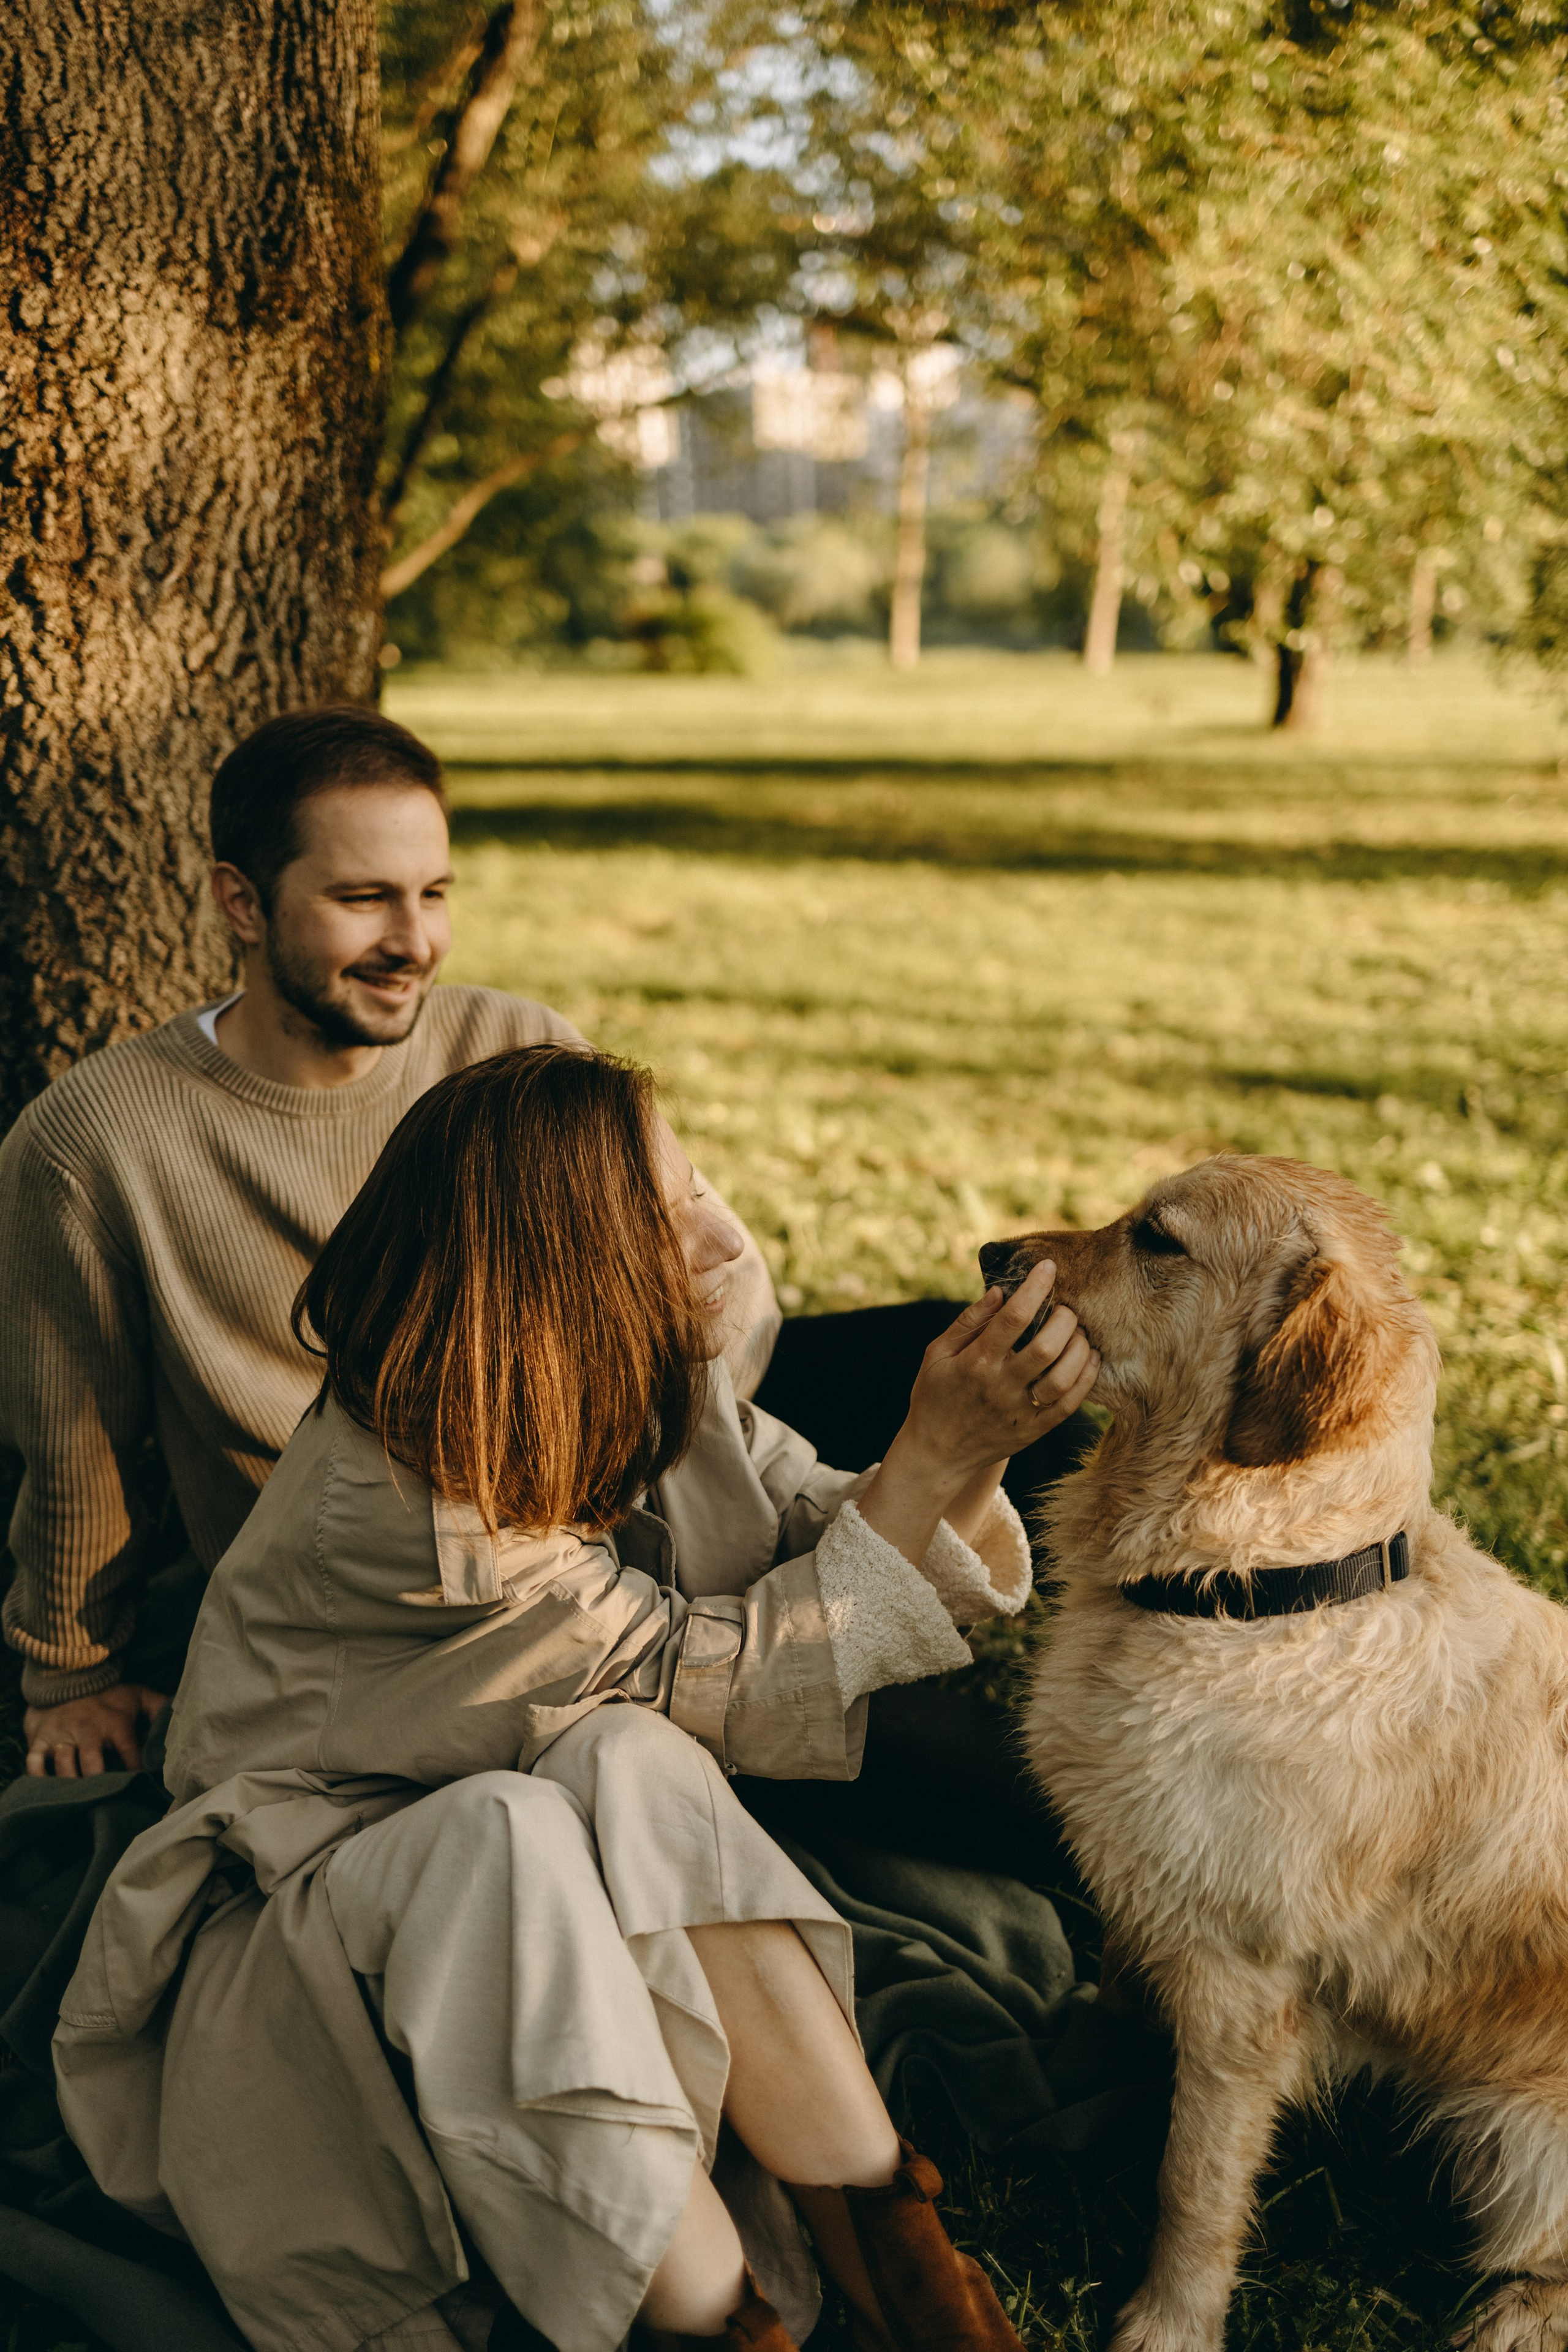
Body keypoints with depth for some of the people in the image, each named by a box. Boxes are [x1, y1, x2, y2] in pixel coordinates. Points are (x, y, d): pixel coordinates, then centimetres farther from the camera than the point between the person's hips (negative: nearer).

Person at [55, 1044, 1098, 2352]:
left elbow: (846, 1547, -3)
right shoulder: (388, 1502, -28)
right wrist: (936, 1459, -25)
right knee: (499, 1834, -36)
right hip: (307, 1931, -5)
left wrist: (964, 1459, -25)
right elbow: (729, 1686, -23)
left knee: (634, 1763, -27)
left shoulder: (643, 1392, -7)